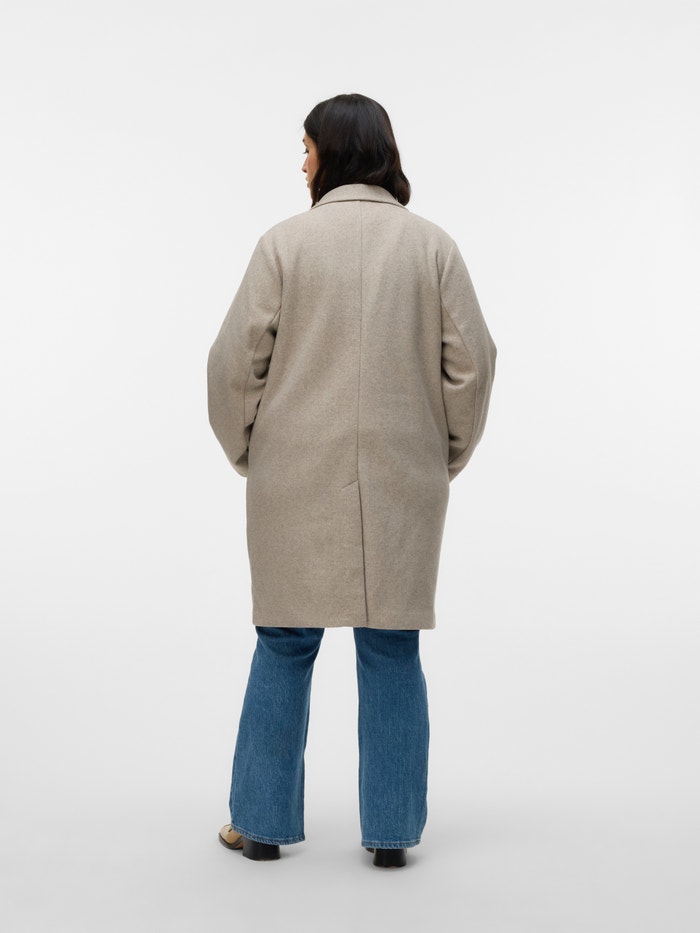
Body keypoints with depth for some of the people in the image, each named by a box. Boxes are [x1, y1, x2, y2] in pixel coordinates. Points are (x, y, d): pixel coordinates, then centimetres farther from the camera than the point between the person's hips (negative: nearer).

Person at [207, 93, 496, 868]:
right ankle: (391, 829, 15)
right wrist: (448, 453, 13)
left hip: (298, 477, -1)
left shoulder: (285, 242, -5)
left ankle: (263, 820, 19)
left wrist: (246, 450, 10)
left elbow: (237, 359, -5)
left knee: (286, 643, 10)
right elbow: (471, 362, 0)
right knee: (391, 646, 9)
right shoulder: (433, 245, 1)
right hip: (403, 477, 1)